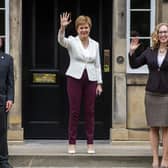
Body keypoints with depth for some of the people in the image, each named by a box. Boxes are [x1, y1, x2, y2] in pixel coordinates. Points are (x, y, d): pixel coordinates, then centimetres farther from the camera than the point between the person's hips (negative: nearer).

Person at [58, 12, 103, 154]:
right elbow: (61, 40, -24)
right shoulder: (72, 41, -1)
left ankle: (90, 143, 12)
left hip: (91, 80, 3)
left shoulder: (95, 44, 8)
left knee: (90, 111, 5)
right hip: (75, 78, -3)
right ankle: (72, 143, 9)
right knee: (74, 111, 1)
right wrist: (62, 27, -42)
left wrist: (99, 83, 4)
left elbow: (97, 65, 9)